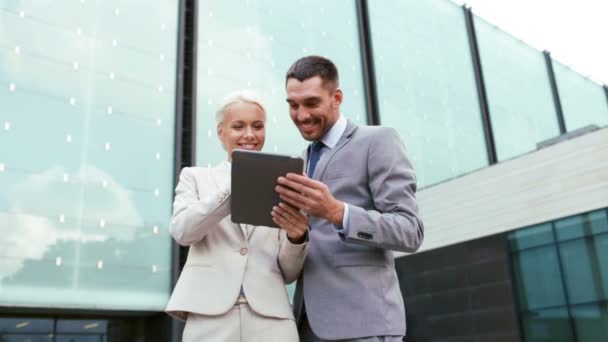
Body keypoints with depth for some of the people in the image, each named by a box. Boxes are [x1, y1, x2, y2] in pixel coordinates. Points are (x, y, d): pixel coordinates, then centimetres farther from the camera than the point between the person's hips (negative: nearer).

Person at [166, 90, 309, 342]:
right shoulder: (195, 177, 13)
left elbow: (289, 273, 10)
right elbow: (181, 231, -6)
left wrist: (297, 237, -11)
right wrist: (234, 189, -19)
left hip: (270, 318, 1)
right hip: (210, 317, 0)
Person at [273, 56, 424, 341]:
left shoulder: (378, 141, -2)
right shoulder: (303, 160, 19)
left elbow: (410, 231, -11)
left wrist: (336, 211, -25)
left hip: (362, 318, -6)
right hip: (309, 319, 6)